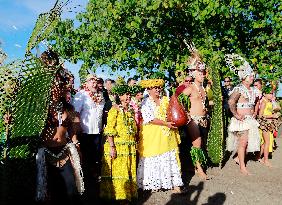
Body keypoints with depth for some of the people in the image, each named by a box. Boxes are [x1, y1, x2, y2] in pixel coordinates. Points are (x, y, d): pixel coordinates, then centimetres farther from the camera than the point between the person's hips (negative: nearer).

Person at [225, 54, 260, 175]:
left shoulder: (253, 90, 11)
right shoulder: (239, 89, -15)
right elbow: (230, 102, -27)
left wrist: (254, 113, 16)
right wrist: (236, 115, -22)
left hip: (251, 120, 8)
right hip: (241, 120, -8)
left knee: (250, 141, 11)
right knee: (243, 142, -4)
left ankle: (239, 158, 30)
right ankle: (242, 167, 6)